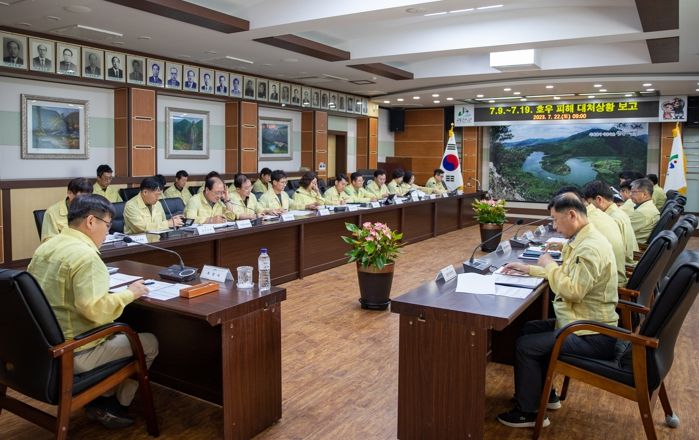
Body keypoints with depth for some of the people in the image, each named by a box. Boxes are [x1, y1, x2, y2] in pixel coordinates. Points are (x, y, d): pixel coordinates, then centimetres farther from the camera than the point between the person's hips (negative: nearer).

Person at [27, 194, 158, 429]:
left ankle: (100, 396, 24)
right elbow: (95, 309, -32)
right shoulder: (86, 256, -24)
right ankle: (113, 404, 18)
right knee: (149, 343, 8)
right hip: (72, 354, -9)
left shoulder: (45, 247, 5)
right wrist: (129, 293, -17)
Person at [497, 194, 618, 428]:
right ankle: (544, 395, 28)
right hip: (583, 323, 10)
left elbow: (572, 291, -29)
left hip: (592, 336, -10)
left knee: (525, 346, -11)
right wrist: (527, 268, 15)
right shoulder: (583, 240, 8)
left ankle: (528, 412, 6)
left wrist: (549, 265, -15)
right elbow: (567, 275, 21)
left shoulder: (591, 248, -25)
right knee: (529, 330, 17)